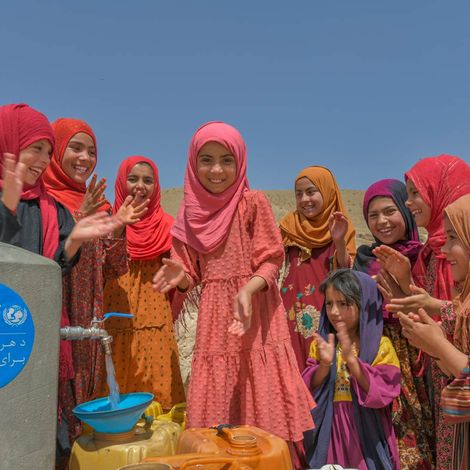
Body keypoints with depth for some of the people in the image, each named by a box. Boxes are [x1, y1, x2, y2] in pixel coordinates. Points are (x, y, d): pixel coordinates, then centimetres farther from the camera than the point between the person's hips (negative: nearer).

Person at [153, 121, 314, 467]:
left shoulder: (253, 201, -3)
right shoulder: (192, 210, 7)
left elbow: (271, 261, -7)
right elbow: (194, 274, 10)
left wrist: (247, 290, -24)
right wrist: (181, 276, -12)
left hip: (255, 313, -3)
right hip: (214, 317, 4)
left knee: (261, 405, 1)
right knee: (215, 408, 8)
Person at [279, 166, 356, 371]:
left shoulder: (339, 226, 2)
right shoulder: (290, 225, 6)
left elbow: (346, 273, -6)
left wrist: (339, 241, -21)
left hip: (326, 312, -1)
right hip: (293, 311, 1)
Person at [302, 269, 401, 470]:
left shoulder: (381, 345, -9)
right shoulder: (320, 343, -1)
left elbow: (381, 392, -17)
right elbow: (309, 391, -4)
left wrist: (351, 358, -27)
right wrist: (324, 364, -23)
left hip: (365, 429, -2)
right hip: (329, 428, 2)